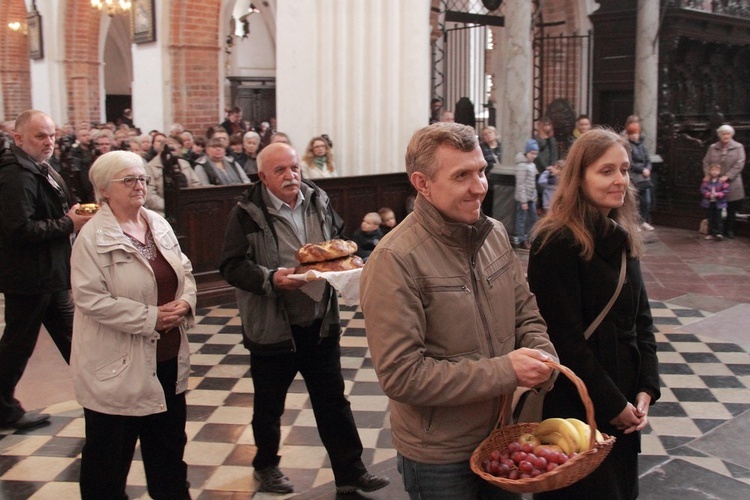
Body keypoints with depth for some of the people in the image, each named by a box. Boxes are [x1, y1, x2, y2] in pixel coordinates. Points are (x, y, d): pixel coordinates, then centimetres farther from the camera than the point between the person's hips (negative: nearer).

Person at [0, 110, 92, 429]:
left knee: (71, 338, 16)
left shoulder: (40, 170, 13)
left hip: (50, 274, 10)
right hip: (29, 276, -10)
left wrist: (77, 215, 2)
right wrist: (69, 224, -21)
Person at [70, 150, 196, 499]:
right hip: (119, 365, -7)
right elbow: (91, 298, -21)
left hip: (168, 354, 7)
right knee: (112, 448, 10)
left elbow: (184, 271, 12)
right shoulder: (93, 238, -15)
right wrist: (151, 317, -21)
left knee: (169, 440, 21)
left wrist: (185, 302, -9)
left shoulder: (159, 225, 6)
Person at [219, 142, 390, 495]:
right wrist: (270, 279, -28)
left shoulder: (318, 201, 3)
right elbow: (232, 266, -13)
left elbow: (340, 238, 17)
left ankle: (350, 472, 24)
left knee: (333, 400, 12)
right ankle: (266, 464, 40)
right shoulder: (247, 213, -12)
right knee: (269, 405, 16)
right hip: (271, 328, -3)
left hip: (321, 323, 4)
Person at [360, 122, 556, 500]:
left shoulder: (494, 234, -2)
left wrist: (540, 353, -13)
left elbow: (525, 313, 9)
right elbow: (401, 375, -26)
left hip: (502, 435, 6)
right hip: (439, 458, -6)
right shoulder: (394, 261, -24)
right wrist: (505, 371, -25)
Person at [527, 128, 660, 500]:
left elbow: (641, 319, 9)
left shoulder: (623, 238, 6)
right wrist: (610, 403, -13)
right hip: (576, 404, -7)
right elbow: (564, 336, -19)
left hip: (625, 402, 8)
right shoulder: (557, 242, -19)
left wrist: (646, 388, -2)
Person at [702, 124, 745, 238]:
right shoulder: (712, 148, 9)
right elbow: (706, 162, 8)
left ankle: (729, 230, 15)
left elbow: (739, 164, -6)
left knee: (732, 209, 4)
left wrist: (727, 176, -16)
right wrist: (709, 175, -9)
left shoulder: (738, 147, 1)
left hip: (732, 184, -1)